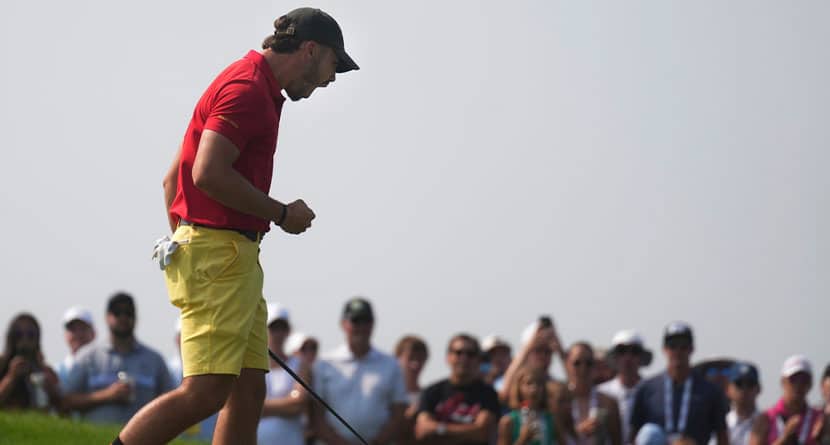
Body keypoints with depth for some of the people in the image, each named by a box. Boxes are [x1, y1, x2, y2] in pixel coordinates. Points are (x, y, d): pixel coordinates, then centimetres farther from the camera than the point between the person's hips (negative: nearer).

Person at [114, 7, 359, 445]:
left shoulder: (256, 89, 21)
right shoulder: (247, 88, -11)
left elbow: (172, 178, 26)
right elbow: (209, 173, -22)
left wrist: (182, 238, 28)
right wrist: (281, 213, -11)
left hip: (236, 259, 11)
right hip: (218, 254, -11)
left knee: (248, 391, 6)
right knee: (206, 392, -15)